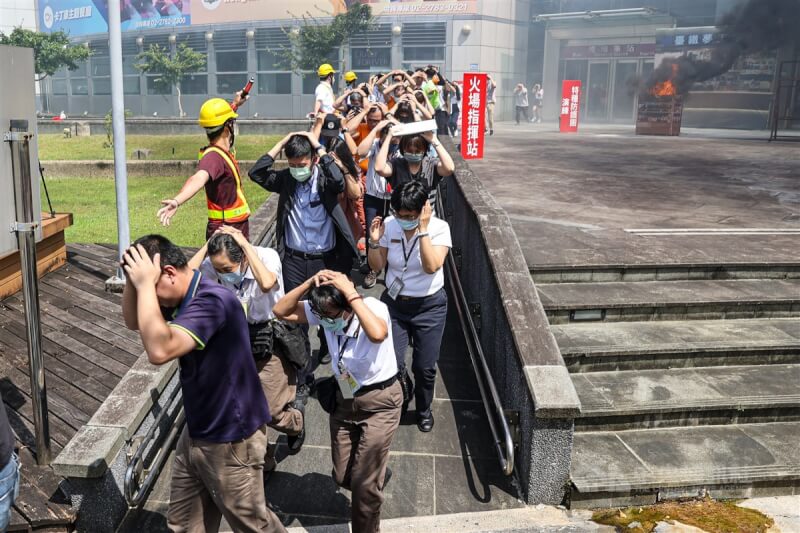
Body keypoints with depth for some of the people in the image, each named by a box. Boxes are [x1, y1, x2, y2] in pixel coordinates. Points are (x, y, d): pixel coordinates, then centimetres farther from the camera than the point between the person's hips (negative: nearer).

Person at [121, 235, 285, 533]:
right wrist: (133, 279, -5)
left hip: (230, 439, -9)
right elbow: (133, 322, 14)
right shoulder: (183, 298, 2)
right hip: (196, 432, 9)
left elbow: (159, 350, -39)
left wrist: (145, 285, -32)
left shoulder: (211, 300, -28)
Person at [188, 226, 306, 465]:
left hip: (271, 338, -4)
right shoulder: (215, 265, -11)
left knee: (272, 412, -3)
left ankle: (296, 418, 34)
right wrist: (209, 243, -23)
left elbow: (266, 283, -44)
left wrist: (245, 244, -36)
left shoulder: (266, 256, -24)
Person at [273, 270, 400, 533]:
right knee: (343, 477, 17)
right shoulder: (323, 312, -11)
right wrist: (309, 283, -25)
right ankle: (378, 475, 50)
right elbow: (281, 311, -12)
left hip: (380, 402, -6)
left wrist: (351, 293, -43)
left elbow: (377, 334, -49)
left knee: (364, 483, -2)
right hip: (344, 399, 6)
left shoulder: (373, 307, -27)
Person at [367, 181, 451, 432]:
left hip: (429, 307, -2)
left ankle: (424, 410, 36)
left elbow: (432, 266, -28)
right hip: (394, 303, 2)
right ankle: (401, 396, 32)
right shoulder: (389, 225, -7)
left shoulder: (439, 227, -15)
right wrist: (375, 242, -18)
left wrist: (423, 229, -30)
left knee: (425, 367, 5)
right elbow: (377, 266, -1)